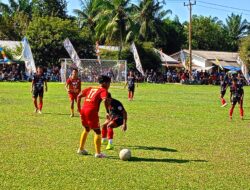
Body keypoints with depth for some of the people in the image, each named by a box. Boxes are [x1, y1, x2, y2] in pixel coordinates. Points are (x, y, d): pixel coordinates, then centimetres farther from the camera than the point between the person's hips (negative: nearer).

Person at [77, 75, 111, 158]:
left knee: (86, 129, 27)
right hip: (92, 112, -7)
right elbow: (105, 100, -20)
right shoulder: (103, 90, 0)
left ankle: (81, 149, 35)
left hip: (83, 110, 7)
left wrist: (79, 108, 19)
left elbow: (79, 96, 17)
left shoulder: (90, 88, 21)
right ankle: (98, 153, 3)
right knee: (97, 132, 5)